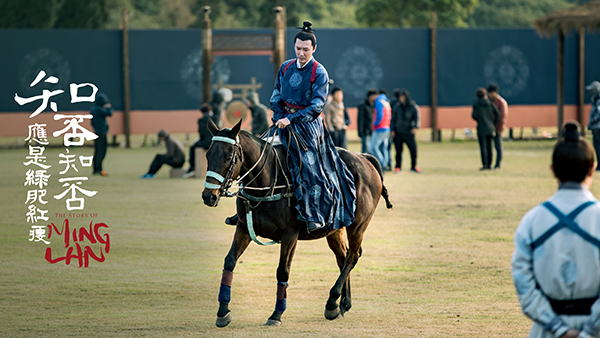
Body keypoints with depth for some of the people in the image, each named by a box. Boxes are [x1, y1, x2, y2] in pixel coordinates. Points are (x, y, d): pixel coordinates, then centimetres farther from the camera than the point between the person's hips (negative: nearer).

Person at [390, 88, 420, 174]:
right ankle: (398, 167, 12)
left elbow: (417, 117, -5)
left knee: (413, 150, -3)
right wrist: (392, 130, 4)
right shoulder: (396, 106, 8)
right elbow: (393, 118, 13)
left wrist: (416, 127, -22)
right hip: (398, 133, 1)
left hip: (409, 132, -1)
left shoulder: (413, 106, 1)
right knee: (398, 151, 2)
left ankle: (413, 167, 13)